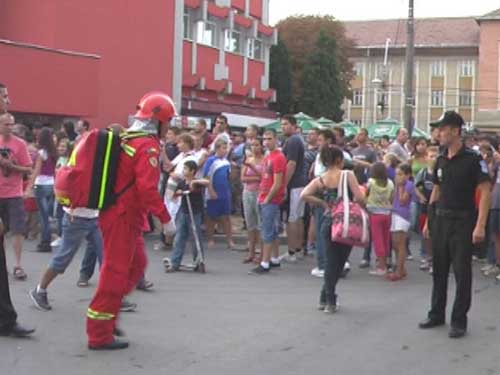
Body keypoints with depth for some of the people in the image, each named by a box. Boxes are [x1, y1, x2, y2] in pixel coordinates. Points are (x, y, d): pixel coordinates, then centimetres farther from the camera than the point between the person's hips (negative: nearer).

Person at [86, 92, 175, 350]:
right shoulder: (147, 145, -17)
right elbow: (147, 188, -25)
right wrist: (165, 218, -19)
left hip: (115, 213, 9)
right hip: (123, 218, -9)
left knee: (136, 264, 20)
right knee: (115, 271, -2)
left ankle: (107, 312, 23)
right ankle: (100, 334, 5)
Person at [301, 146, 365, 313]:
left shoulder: (319, 180, 3)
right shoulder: (348, 175, -7)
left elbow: (304, 195, -11)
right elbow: (360, 198, -15)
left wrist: (323, 204, -1)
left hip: (328, 222, 3)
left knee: (331, 261, 14)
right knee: (339, 261, 9)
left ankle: (326, 299, 15)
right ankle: (330, 301, 13)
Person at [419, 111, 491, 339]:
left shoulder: (472, 159, -12)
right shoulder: (441, 160, 8)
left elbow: (485, 192, -14)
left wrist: (480, 226, -21)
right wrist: (428, 220, 15)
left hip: (463, 222, -6)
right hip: (441, 220, 6)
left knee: (462, 273, 0)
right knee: (439, 270, 13)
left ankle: (459, 321, 9)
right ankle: (436, 314, 25)